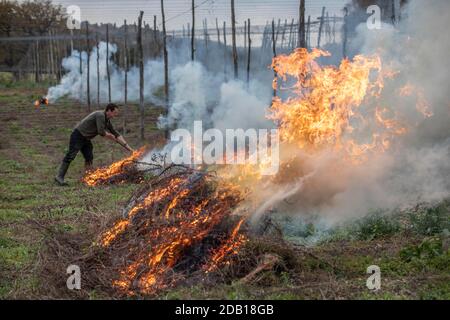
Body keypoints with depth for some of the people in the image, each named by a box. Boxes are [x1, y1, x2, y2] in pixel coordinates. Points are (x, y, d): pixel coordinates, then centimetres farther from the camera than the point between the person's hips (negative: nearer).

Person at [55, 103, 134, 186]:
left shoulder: (107, 121, 10)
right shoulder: (100, 115, -20)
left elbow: (116, 135, 13)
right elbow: (101, 132, -27)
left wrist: (128, 147, 7)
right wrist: (111, 136, -7)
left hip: (86, 138, 10)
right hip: (78, 135, -10)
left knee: (89, 158, 2)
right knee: (71, 156, -14)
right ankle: (59, 177, -14)